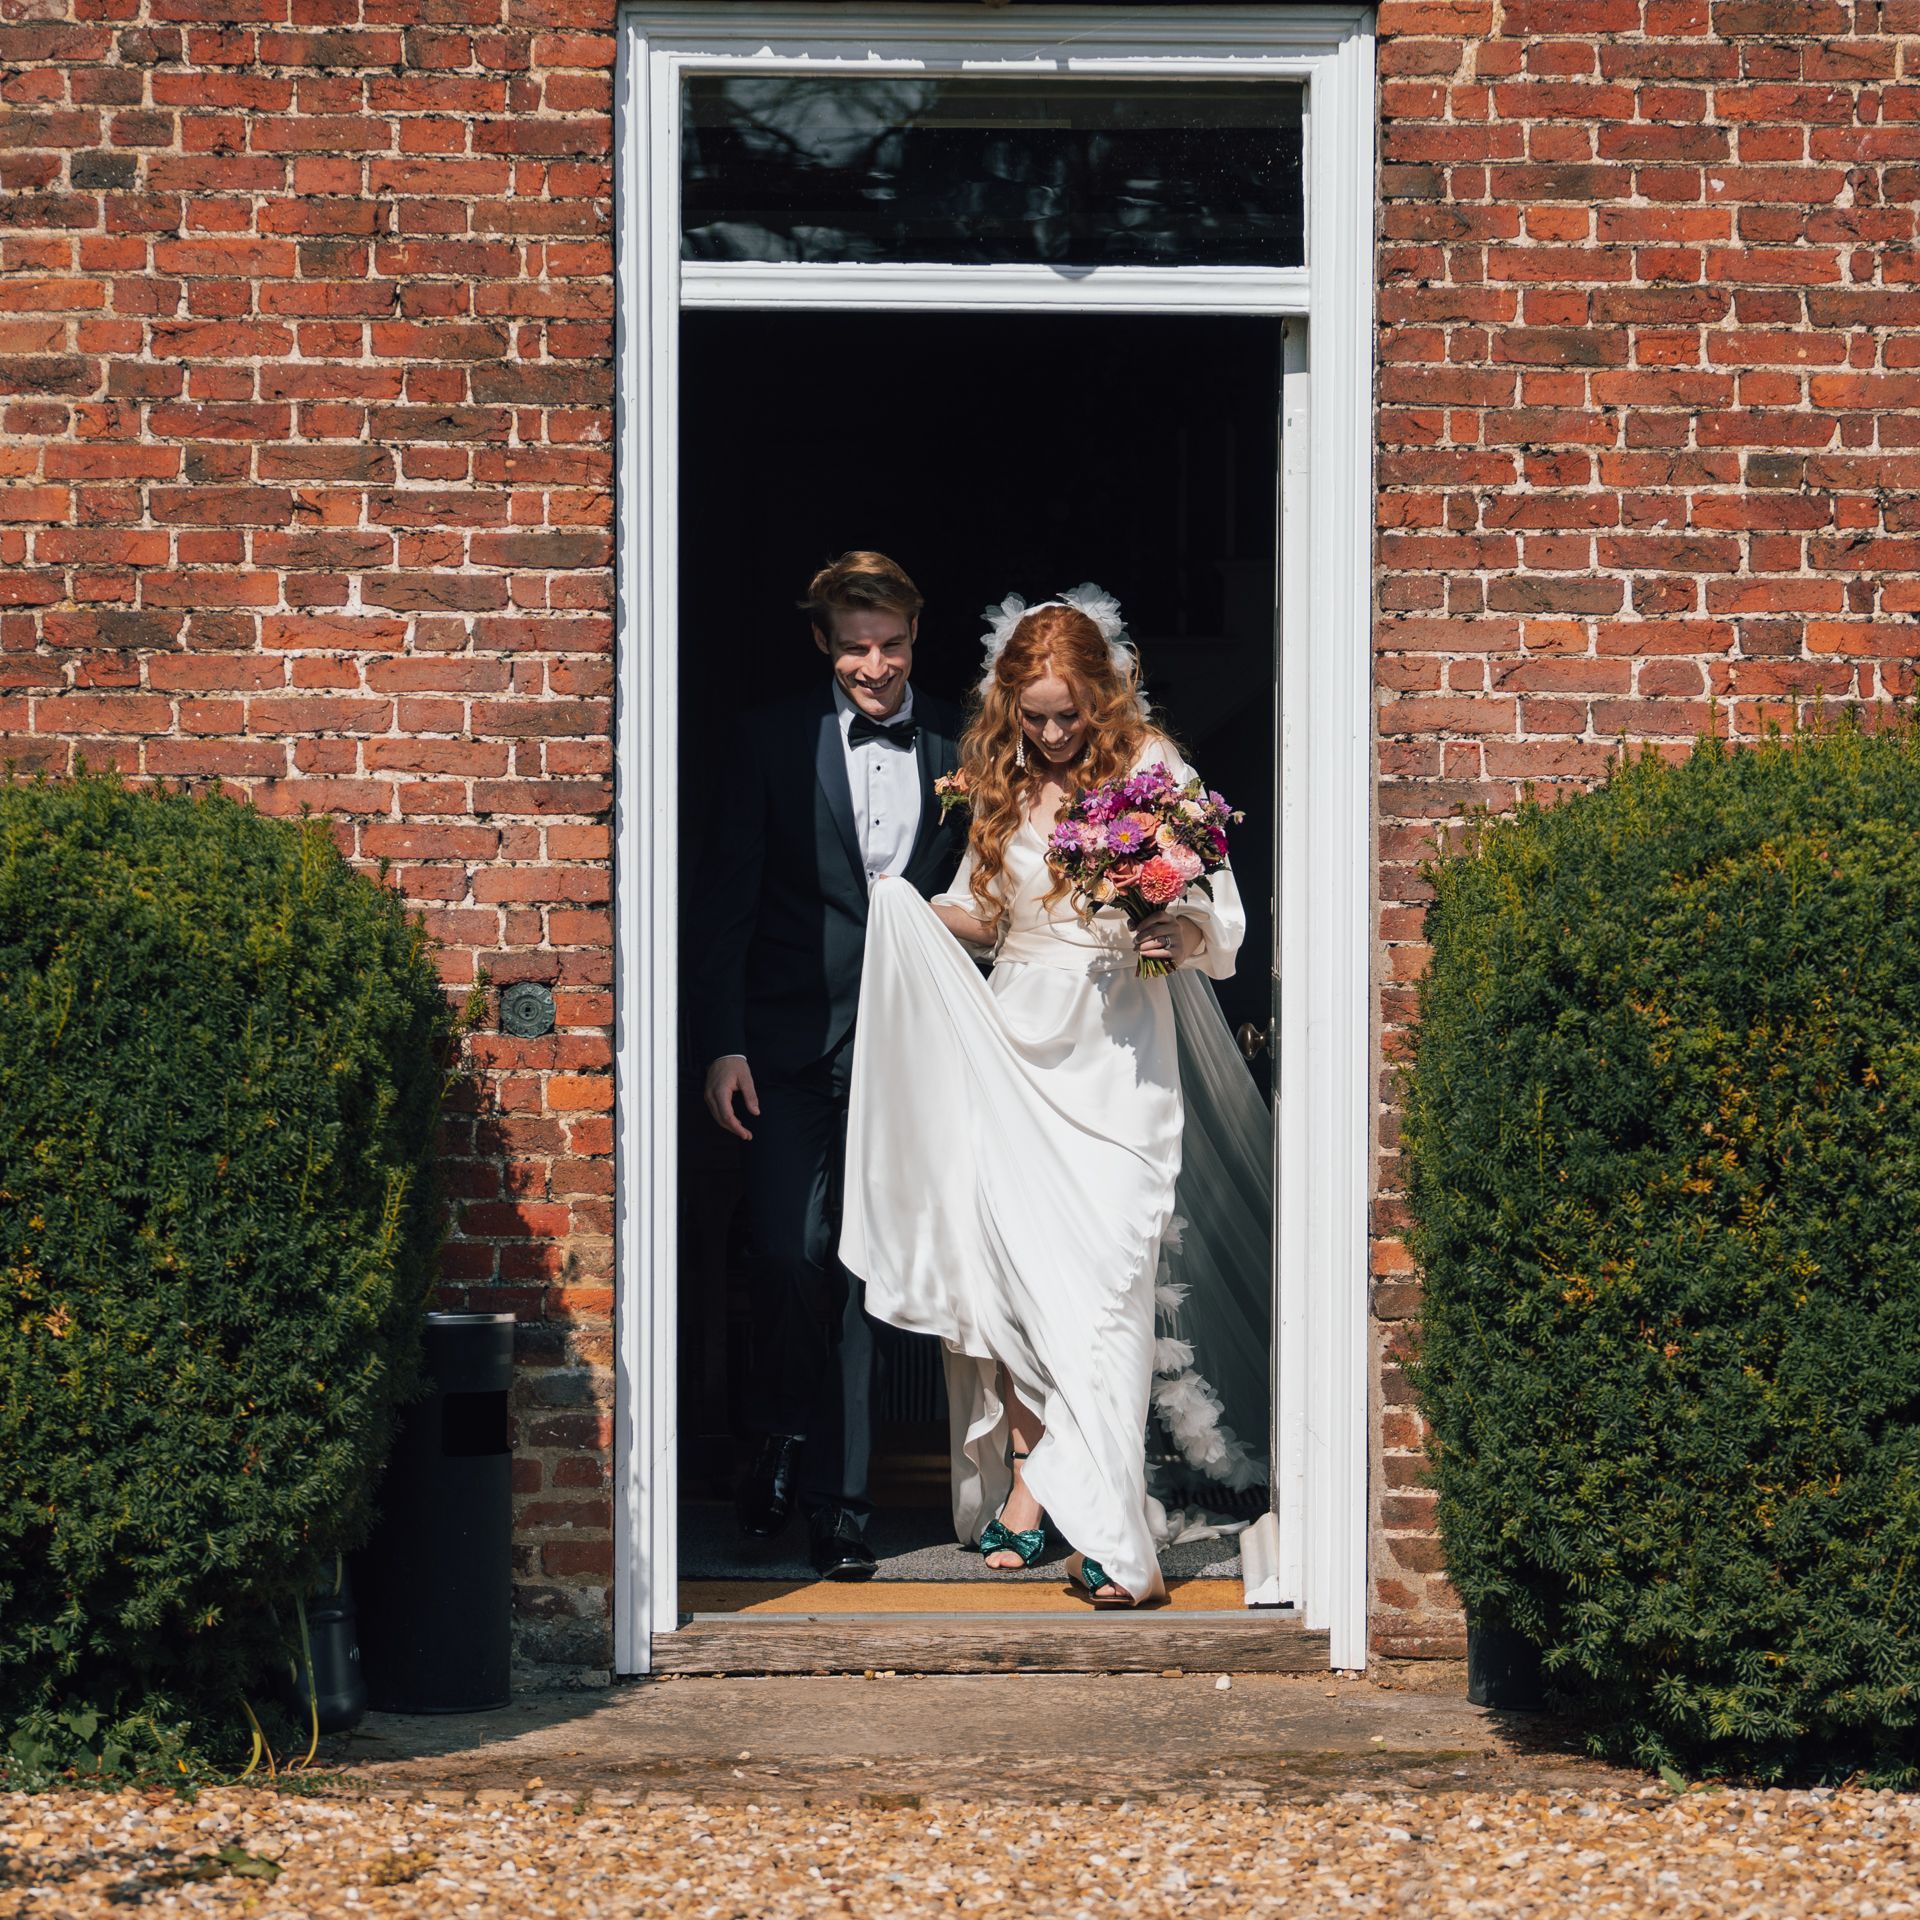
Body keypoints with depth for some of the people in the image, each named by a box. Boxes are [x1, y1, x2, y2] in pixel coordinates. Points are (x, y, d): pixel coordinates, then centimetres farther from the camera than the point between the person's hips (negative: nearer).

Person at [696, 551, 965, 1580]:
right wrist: (722, 1044, -4)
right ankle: (790, 1434, 18)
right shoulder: (772, 741, 3)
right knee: (787, 1251, -8)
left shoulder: (960, 749, 4)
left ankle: (836, 1493, 8)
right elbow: (728, 902, 3)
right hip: (794, 1042, 0)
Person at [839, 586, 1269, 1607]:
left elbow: (1222, 924, -3)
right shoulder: (1001, 777, 12)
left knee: (1105, 1268, -13)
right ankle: (1027, 1484, 4)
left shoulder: (1152, 768, -2)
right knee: (1010, 1250, -6)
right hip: (1012, 1037, 4)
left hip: (1117, 1047, -4)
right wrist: (914, 913, 2)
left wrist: (1178, 931, -25)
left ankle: (1109, 1527, -14)